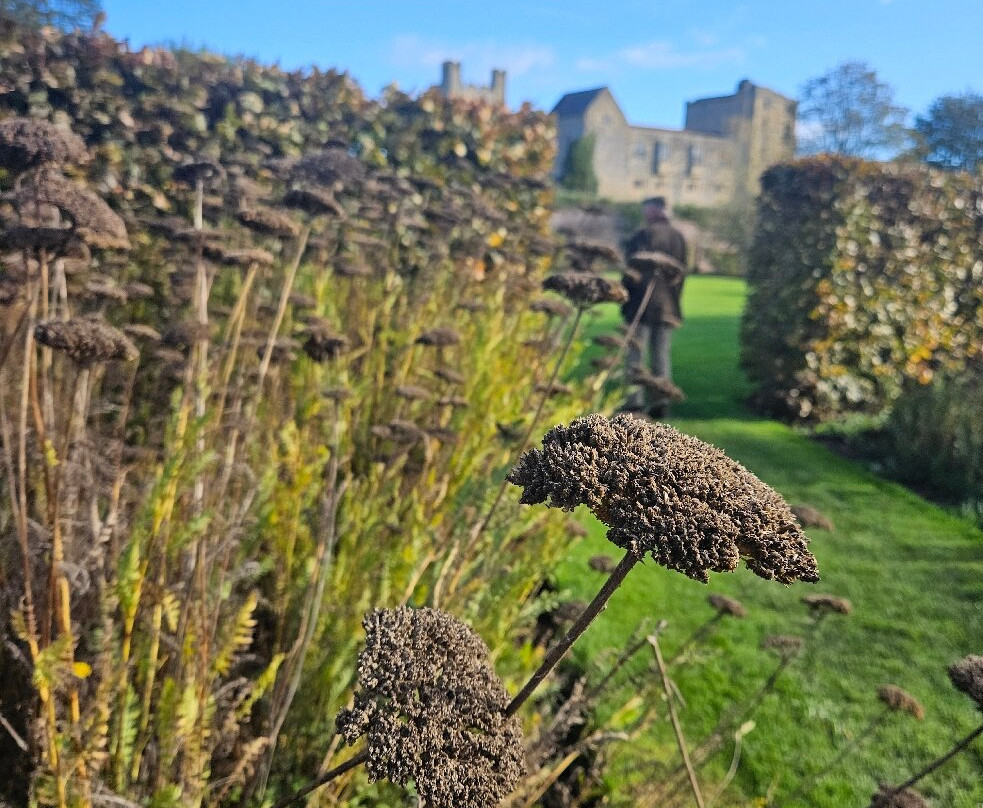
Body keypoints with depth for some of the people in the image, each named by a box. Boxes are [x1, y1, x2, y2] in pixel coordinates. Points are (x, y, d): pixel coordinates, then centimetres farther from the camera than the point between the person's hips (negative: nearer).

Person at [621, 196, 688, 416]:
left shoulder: (643, 235, -3)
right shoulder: (678, 238, 12)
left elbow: (633, 270, -6)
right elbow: (681, 272, 14)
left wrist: (625, 299, -1)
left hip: (643, 302, -4)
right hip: (668, 305, 5)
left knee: (636, 351, -1)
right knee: (662, 353, 7)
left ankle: (635, 399, -7)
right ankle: (660, 401, 2)